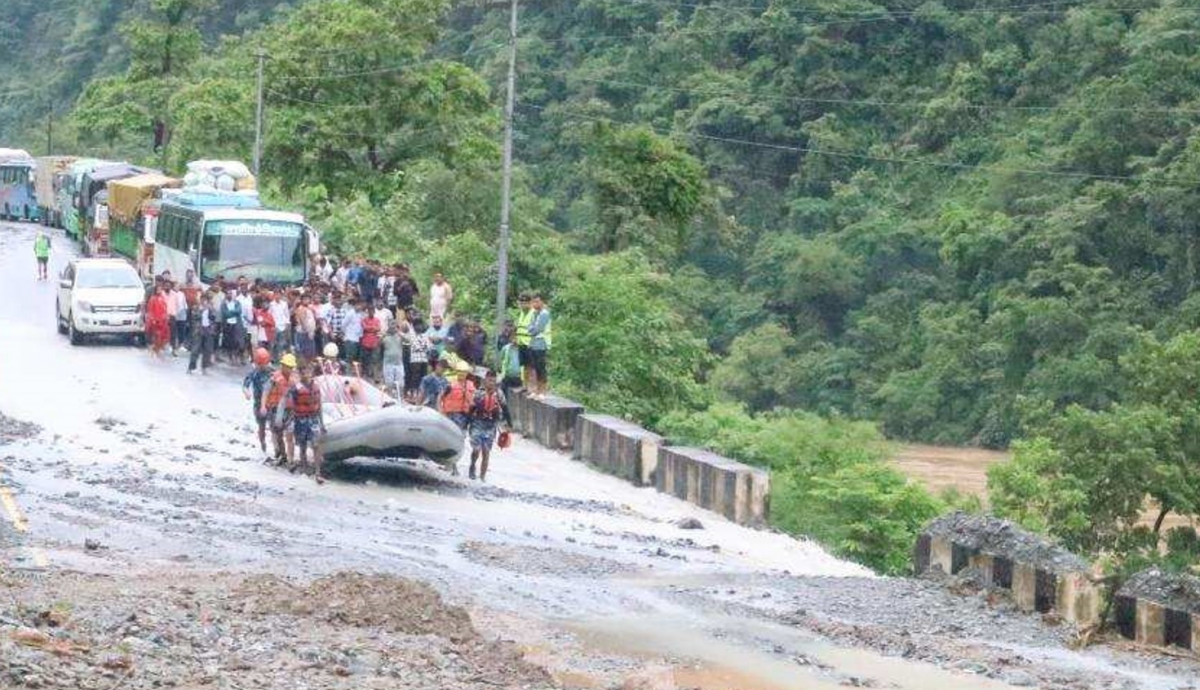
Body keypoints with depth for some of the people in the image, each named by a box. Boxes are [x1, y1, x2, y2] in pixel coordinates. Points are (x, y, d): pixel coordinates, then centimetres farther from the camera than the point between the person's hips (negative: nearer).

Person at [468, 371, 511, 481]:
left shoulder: (499, 394, 0)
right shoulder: (478, 393, -3)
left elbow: (505, 409, 6)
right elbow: (471, 409, 0)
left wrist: (509, 423, 4)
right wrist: (467, 424, 0)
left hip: (491, 426, 2)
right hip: (477, 424, -2)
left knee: (486, 452, 3)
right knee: (476, 449, -13)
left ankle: (483, 476, 13)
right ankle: (472, 466, 16)